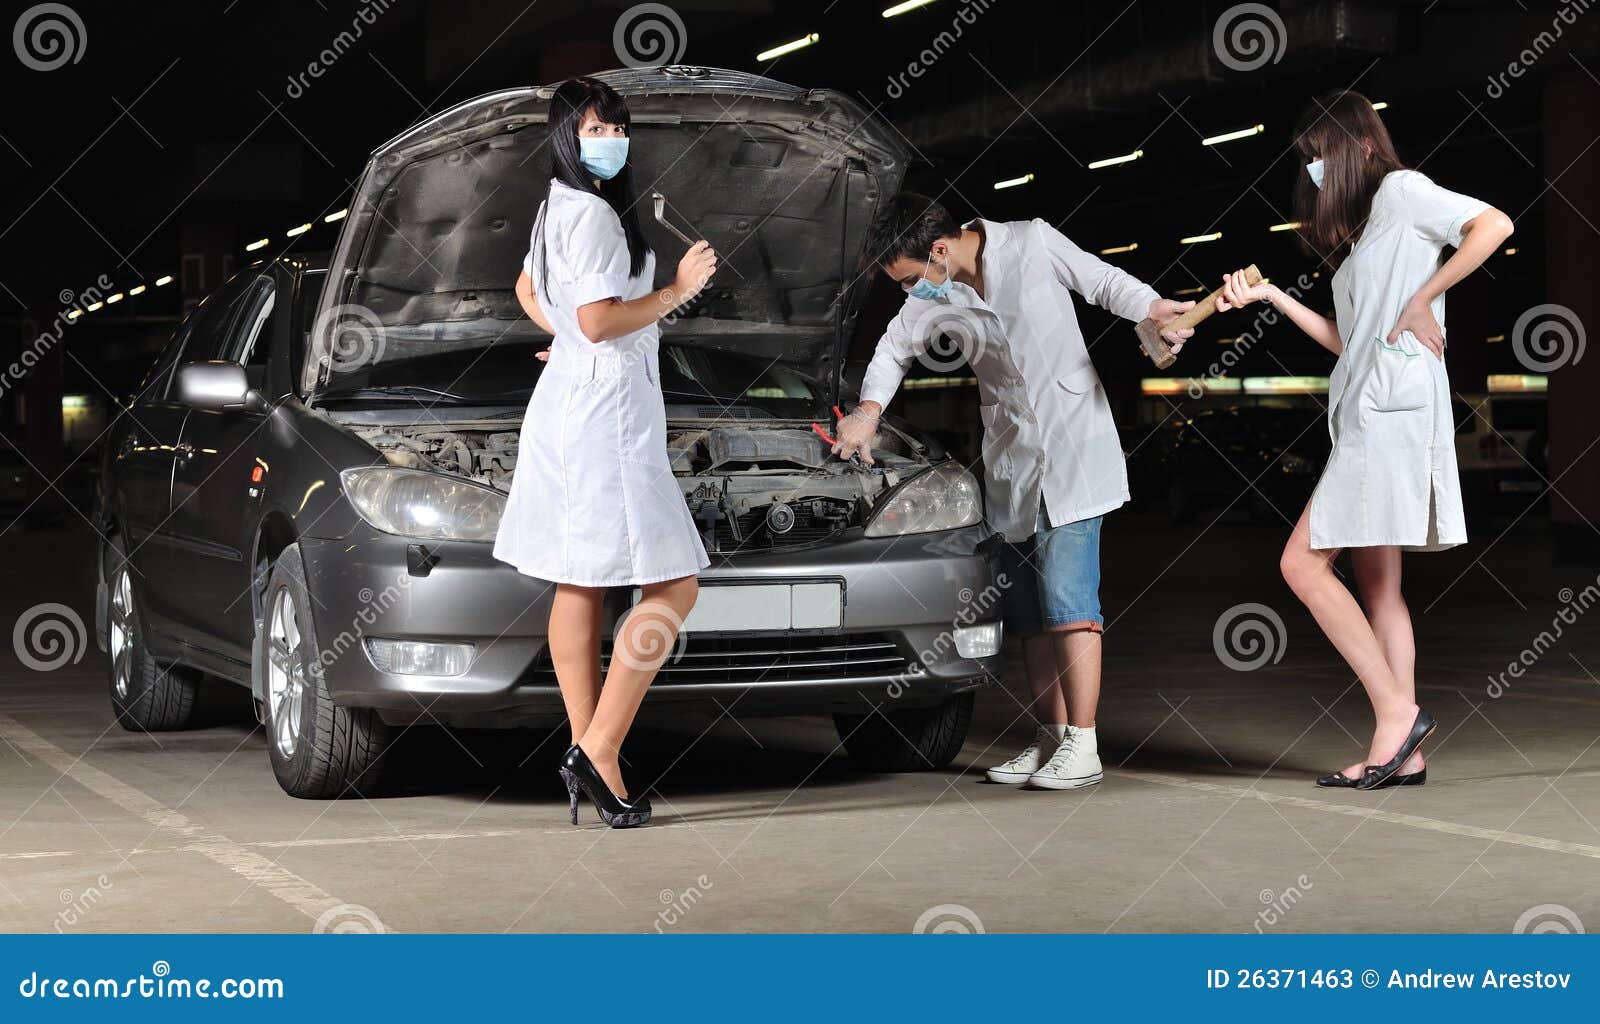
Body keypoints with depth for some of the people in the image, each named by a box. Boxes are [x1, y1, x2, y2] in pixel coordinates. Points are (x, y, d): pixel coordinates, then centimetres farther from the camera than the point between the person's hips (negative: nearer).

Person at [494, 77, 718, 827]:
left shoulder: (560, 207, 18)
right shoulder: (592, 212, -14)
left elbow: (527, 290, 33)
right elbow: (599, 321, -21)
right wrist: (676, 293, -12)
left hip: (568, 403, 11)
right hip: (604, 409, -11)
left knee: (579, 587, 7)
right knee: (673, 583, -10)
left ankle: (590, 754, 9)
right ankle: (598, 752, -14)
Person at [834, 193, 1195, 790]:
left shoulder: (1033, 243, -9)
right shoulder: (934, 302, 4)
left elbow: (1105, 283, 1)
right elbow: (894, 350, 20)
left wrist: (1155, 310, -15)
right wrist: (868, 411, 6)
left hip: (1074, 445, -6)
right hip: (1011, 464, 6)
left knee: (1067, 596, -14)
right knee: (1030, 610, 7)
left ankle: (1082, 747, -13)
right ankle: (1050, 738, 15)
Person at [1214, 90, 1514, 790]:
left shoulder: (1401, 190, -1)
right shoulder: (1362, 231, 25)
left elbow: (1495, 225, -16)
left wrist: (1422, 303, -15)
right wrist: (1270, 296, 15)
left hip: (1392, 408, -10)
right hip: (1366, 412, 10)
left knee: (1304, 562, -13)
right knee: (1376, 582, 4)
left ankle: (1397, 712, -12)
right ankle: (1401, 753, 2)